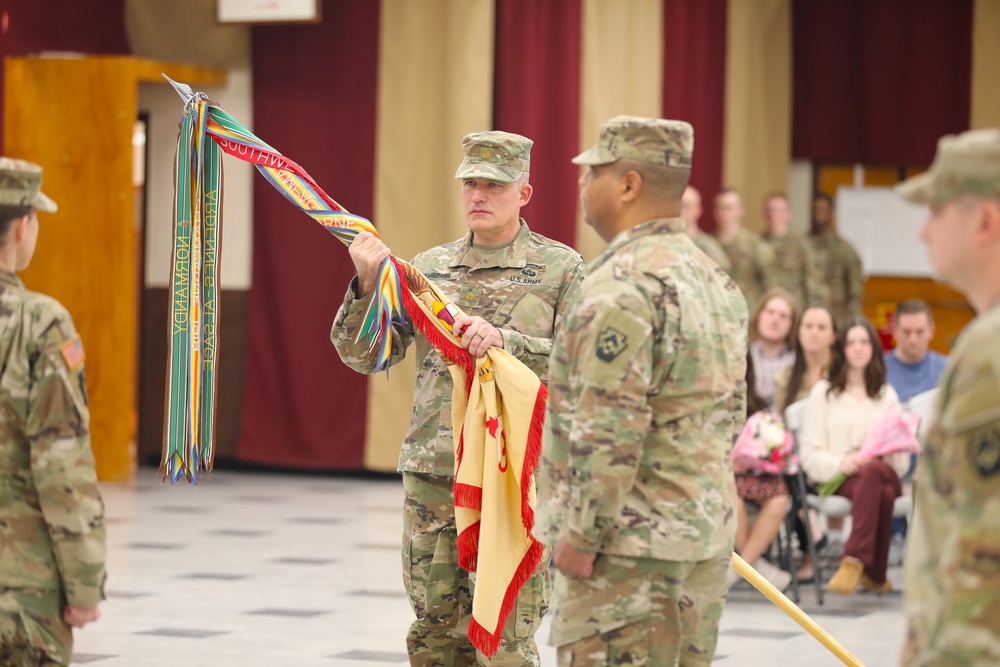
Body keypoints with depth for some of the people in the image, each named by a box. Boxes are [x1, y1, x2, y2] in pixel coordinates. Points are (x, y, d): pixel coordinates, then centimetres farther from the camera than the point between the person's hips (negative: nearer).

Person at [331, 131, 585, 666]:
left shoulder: (561, 269, 2)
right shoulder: (428, 268, 11)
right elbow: (364, 355, 7)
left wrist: (506, 341, -20)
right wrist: (367, 285, -10)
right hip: (432, 476, 4)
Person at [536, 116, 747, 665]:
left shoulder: (621, 285, -17)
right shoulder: (717, 282, 14)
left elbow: (609, 429, -22)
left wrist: (580, 534, -16)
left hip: (629, 542, -10)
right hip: (709, 537, 10)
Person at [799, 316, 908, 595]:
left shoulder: (887, 395, 23)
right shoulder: (823, 392, 13)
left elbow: (902, 456, 17)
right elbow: (810, 453, 3)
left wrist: (889, 458, -8)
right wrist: (839, 464, -17)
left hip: (884, 472, 2)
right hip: (836, 479, -2)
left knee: (872, 472, -39)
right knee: (882, 493, -38)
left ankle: (854, 561, -43)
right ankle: (875, 575, -38)